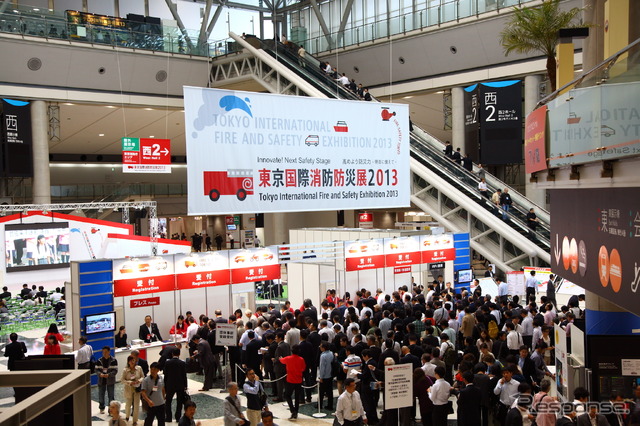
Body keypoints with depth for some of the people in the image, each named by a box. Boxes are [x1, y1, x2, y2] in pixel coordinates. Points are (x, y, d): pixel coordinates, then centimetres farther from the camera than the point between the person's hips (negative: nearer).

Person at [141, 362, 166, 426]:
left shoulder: (161, 378, -1)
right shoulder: (146, 380, -13)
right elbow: (143, 392, -19)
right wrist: (148, 401, -33)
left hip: (161, 404, 4)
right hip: (151, 405, -4)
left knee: (161, 421, 15)